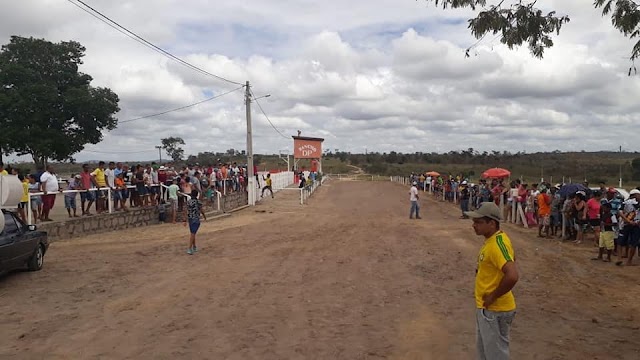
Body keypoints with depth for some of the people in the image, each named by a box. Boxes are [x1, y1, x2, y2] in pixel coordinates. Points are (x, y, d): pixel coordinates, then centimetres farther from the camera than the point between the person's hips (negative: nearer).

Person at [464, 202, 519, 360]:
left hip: (495, 310, -9)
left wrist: (492, 297, -23)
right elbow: (510, 257, 21)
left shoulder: (497, 243, -26)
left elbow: (512, 276, -36)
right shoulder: (494, 238, 4)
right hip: (486, 307, 9)